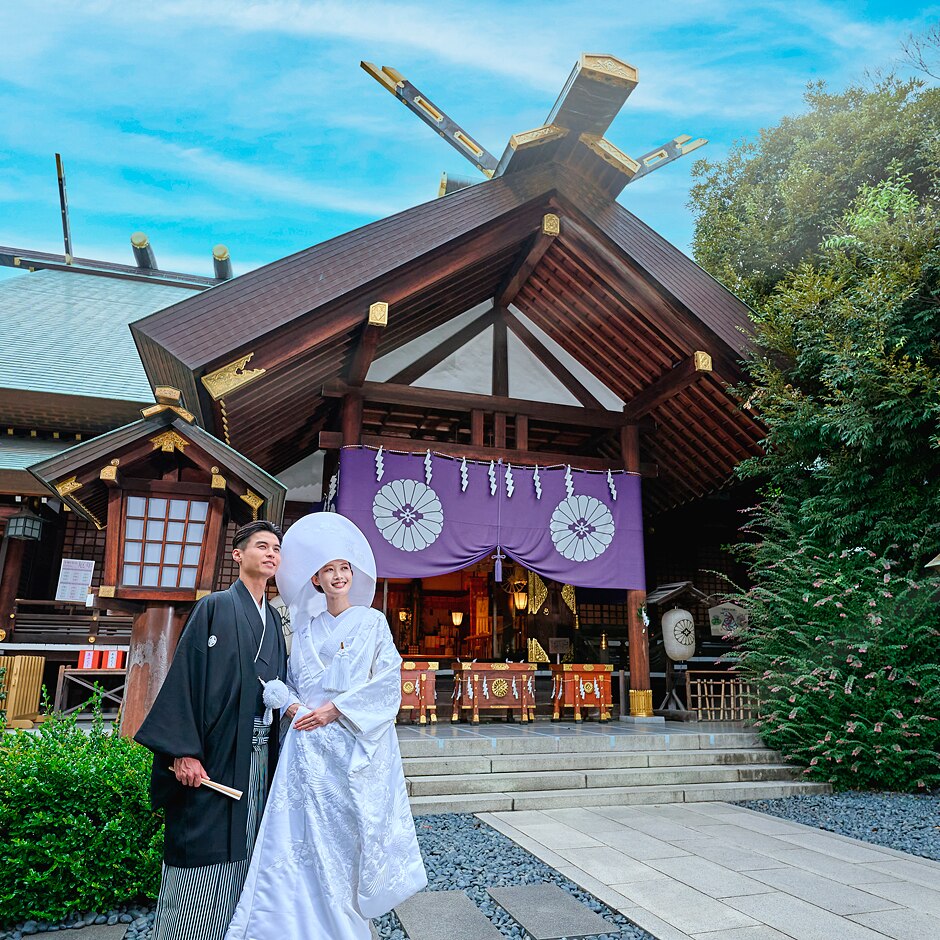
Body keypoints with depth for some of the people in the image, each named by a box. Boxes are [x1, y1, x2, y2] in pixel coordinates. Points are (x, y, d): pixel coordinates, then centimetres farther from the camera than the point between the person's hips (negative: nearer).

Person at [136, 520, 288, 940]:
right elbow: (185, 676, -11)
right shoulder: (215, 607, -5)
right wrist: (184, 750, -18)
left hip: (259, 754, 6)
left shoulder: (273, 620, 12)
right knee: (204, 846, 1)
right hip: (215, 753, -6)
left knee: (240, 849, 12)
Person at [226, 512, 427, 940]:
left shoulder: (372, 623, 3)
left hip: (355, 746, -3)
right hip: (308, 744, 3)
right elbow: (290, 681, 16)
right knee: (303, 834, -2)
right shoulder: (306, 630, 14)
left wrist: (334, 708, -12)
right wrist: (291, 705, -6)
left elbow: (387, 682, -6)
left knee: (347, 833, -1)